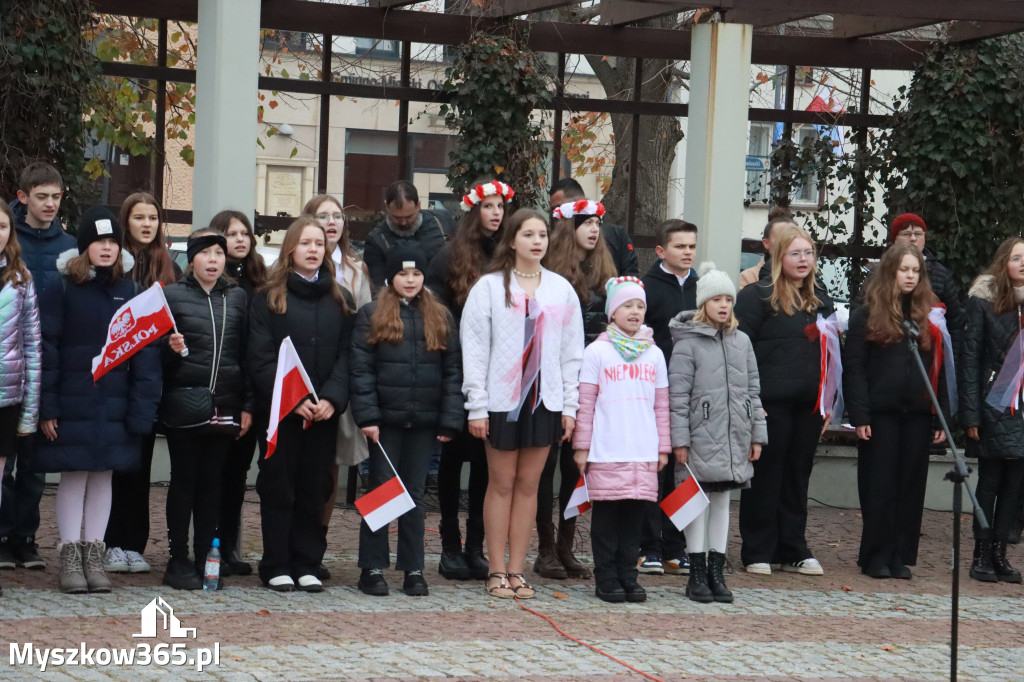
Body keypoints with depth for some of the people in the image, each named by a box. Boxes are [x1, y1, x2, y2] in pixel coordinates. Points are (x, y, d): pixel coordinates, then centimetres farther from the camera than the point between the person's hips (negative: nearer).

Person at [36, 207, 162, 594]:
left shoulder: (131, 292, 3)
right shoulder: (62, 290, -5)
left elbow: (145, 353, 1)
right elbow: (46, 349, -6)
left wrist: (142, 410, -6)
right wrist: (46, 408, -11)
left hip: (115, 408, 3)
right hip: (72, 406, -3)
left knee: (104, 476, 9)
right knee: (74, 476, 2)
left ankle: (94, 556, 19)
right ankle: (70, 556, 11)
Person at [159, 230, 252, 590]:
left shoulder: (237, 298, 10)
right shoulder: (172, 295, 2)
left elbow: (247, 354, 11)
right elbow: (156, 352, 4)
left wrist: (247, 406, 7)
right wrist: (171, 348, -18)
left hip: (224, 406, 3)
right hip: (183, 404, -3)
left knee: (211, 481, 6)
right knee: (184, 479, 1)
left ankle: (205, 559, 12)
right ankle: (178, 561, 6)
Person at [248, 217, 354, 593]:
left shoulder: (340, 300, 11)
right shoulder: (269, 298, 2)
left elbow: (346, 354, 4)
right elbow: (261, 359, -5)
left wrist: (332, 399, -11)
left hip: (324, 413, 3)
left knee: (314, 488, 5)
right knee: (278, 488, 0)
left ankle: (307, 565, 11)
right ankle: (277, 566, 5)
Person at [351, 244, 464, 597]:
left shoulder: (440, 317, 9)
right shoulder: (371, 316, 2)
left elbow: (453, 371, 7)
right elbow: (360, 369, -4)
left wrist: (450, 420, -2)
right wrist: (366, 416, -13)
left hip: (423, 421, 2)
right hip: (386, 420, -2)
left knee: (415, 494, 8)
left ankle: (413, 569, 14)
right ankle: (372, 568, 9)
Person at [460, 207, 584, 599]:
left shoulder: (561, 290, 8)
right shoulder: (490, 287, -1)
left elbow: (572, 351, 10)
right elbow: (474, 348, -2)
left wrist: (570, 405, 4)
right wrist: (477, 406, -8)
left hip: (546, 399, 3)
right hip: (502, 400, -3)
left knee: (528, 484, 5)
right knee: (501, 483, 2)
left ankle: (516, 570, 11)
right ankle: (497, 571, 7)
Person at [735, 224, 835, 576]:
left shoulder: (820, 300, 16)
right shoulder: (757, 296, -5)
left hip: (808, 405, 6)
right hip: (770, 402, -6)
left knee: (798, 476, 11)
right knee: (765, 476, 0)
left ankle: (793, 550, 19)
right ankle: (757, 551, 8)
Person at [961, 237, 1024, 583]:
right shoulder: (984, 301, -3)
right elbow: (970, 358, -5)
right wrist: (971, 413, -10)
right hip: (995, 407, -3)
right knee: (990, 481, 3)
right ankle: (982, 555, 10)